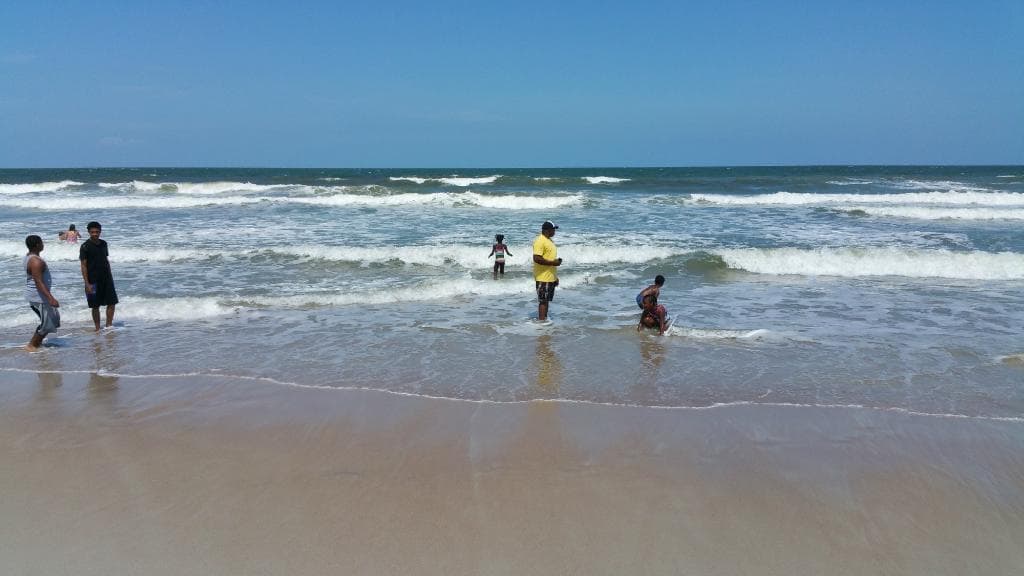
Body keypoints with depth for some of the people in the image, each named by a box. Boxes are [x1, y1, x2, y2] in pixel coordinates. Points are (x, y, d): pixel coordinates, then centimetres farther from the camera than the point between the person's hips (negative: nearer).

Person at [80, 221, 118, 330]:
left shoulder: (104, 243, 7)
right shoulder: (85, 246, -9)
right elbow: (83, 265, -10)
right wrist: (87, 283, -15)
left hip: (106, 278, 5)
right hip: (93, 280, -5)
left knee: (112, 303, 3)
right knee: (95, 306, 3)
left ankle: (109, 325, 15)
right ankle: (98, 328, 13)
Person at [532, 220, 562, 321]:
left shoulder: (549, 240, 16)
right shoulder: (539, 241, -15)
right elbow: (537, 259, -23)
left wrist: (556, 276, 22)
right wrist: (553, 263, -20)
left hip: (551, 277, 9)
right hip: (543, 278, -9)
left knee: (546, 300, 14)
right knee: (543, 300, -6)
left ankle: (545, 319, 21)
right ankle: (541, 321, -3)